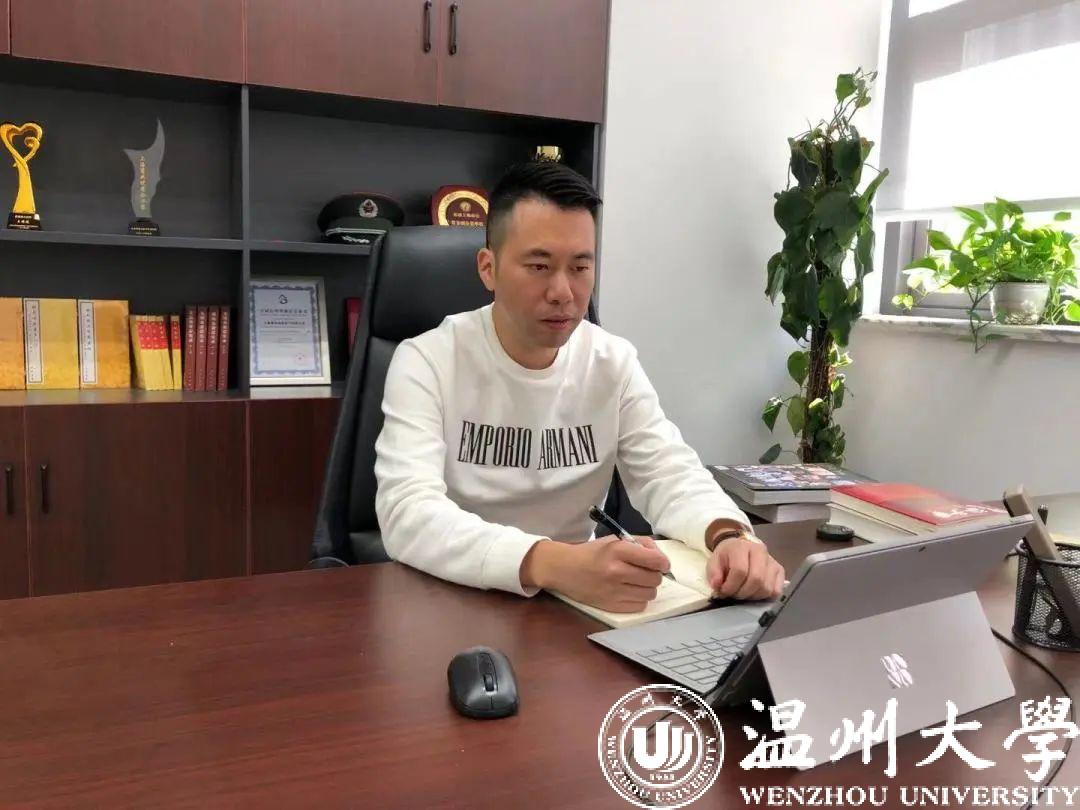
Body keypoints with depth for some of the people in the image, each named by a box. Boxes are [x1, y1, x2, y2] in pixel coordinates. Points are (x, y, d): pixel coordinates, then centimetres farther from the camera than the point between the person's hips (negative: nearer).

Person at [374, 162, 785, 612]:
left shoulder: (614, 363, -1)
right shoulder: (425, 363, -14)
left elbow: (671, 476, -5)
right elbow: (409, 516, -26)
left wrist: (729, 535, -28)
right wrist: (554, 564, -41)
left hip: (578, 599, 4)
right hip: (450, 599, -3)